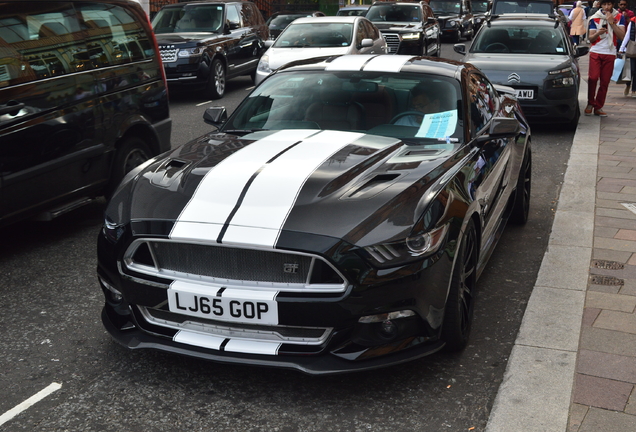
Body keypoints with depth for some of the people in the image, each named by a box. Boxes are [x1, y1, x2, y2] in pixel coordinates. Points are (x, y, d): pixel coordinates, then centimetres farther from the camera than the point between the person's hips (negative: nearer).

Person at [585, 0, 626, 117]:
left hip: (610, 53, 1)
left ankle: (598, 107, 7)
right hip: (596, 52, -1)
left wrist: (612, 23, -12)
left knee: (605, 82, 0)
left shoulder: (619, 17, 8)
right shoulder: (595, 18, 7)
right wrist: (598, 33, -16)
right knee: (593, 77, -16)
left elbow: (622, 36, -3)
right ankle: (590, 103, -1)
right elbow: (591, 39, 6)